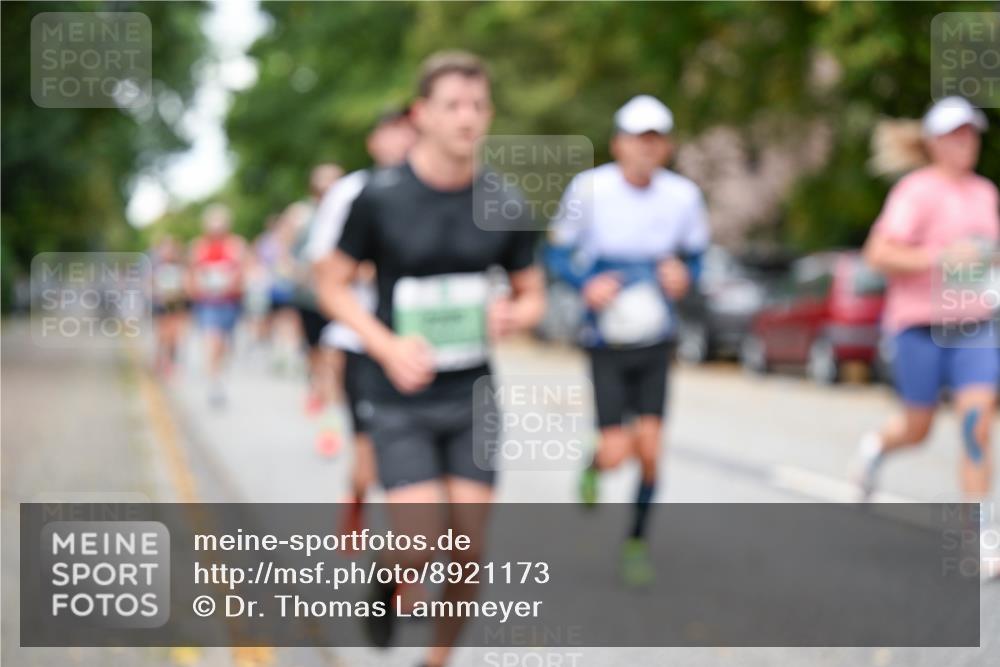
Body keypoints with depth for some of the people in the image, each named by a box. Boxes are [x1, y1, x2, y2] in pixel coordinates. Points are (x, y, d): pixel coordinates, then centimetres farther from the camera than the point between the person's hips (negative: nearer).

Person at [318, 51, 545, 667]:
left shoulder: (506, 205, -1)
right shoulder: (380, 197, -9)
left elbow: (533, 296, 10)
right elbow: (335, 286, 0)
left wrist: (514, 315, -15)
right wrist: (388, 347, -16)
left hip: (474, 397, 3)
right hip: (403, 404, -3)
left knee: (469, 554, 2)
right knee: (422, 551, -9)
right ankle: (388, 580, 28)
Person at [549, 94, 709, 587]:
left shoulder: (683, 196, -2)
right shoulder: (590, 189, -10)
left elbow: (696, 253, 13)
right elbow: (558, 251, 0)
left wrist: (683, 275, -10)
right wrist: (586, 285, -18)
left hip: (655, 340, 2)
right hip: (605, 341, -2)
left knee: (649, 446, -5)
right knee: (617, 452, -10)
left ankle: (637, 540, 19)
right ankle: (594, 466, 30)